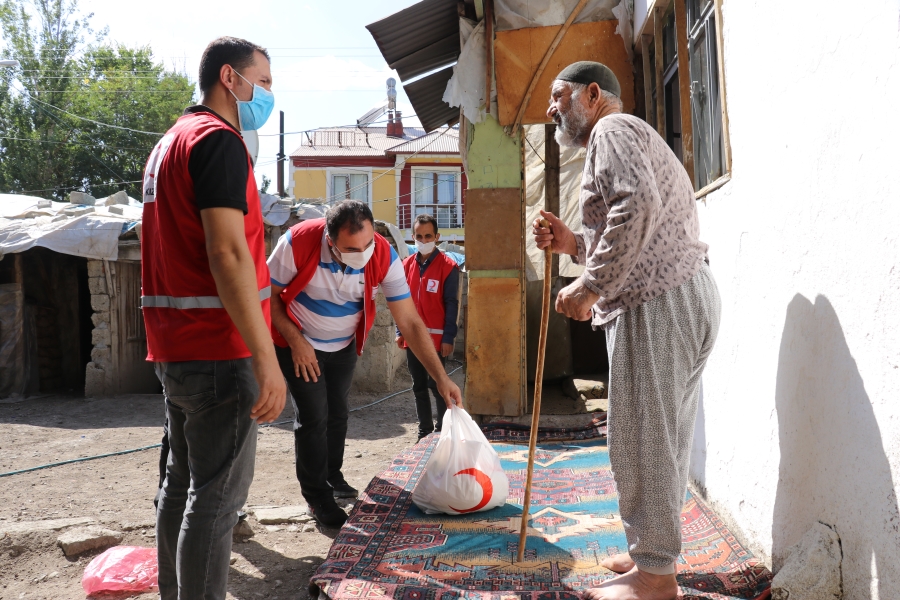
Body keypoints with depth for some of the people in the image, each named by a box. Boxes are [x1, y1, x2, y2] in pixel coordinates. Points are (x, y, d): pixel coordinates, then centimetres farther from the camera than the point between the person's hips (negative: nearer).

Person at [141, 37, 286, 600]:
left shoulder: (171, 142, 19)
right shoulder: (218, 140, -12)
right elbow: (227, 254, -22)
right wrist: (266, 358, -23)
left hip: (176, 348, 10)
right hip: (218, 351, -10)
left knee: (182, 482, 16)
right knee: (217, 495, -4)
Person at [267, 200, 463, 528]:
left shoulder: (384, 256, -27)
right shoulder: (298, 242, -33)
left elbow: (411, 322, -24)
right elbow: (268, 294, -16)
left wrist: (442, 378, -27)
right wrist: (296, 341, -21)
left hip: (344, 345, 3)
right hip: (299, 343, -3)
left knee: (337, 413, 16)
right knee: (313, 416, -8)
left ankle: (333, 476, 40)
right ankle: (317, 497, 11)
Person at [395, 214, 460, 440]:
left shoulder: (448, 266, -6)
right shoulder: (407, 264, 8)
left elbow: (451, 304, -7)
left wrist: (448, 337, -12)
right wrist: (400, 332, 7)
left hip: (436, 338, -5)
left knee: (436, 384, 0)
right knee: (418, 386, 12)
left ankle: (443, 428, 15)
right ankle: (425, 429, 23)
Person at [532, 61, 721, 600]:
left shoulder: (612, 129, -4)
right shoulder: (637, 139, 29)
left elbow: (639, 204, -24)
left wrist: (589, 286, -20)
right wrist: (574, 243, 15)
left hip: (658, 306, -11)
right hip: (686, 298, 11)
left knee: (642, 440, -5)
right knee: (663, 438, 14)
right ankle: (654, 550, 25)